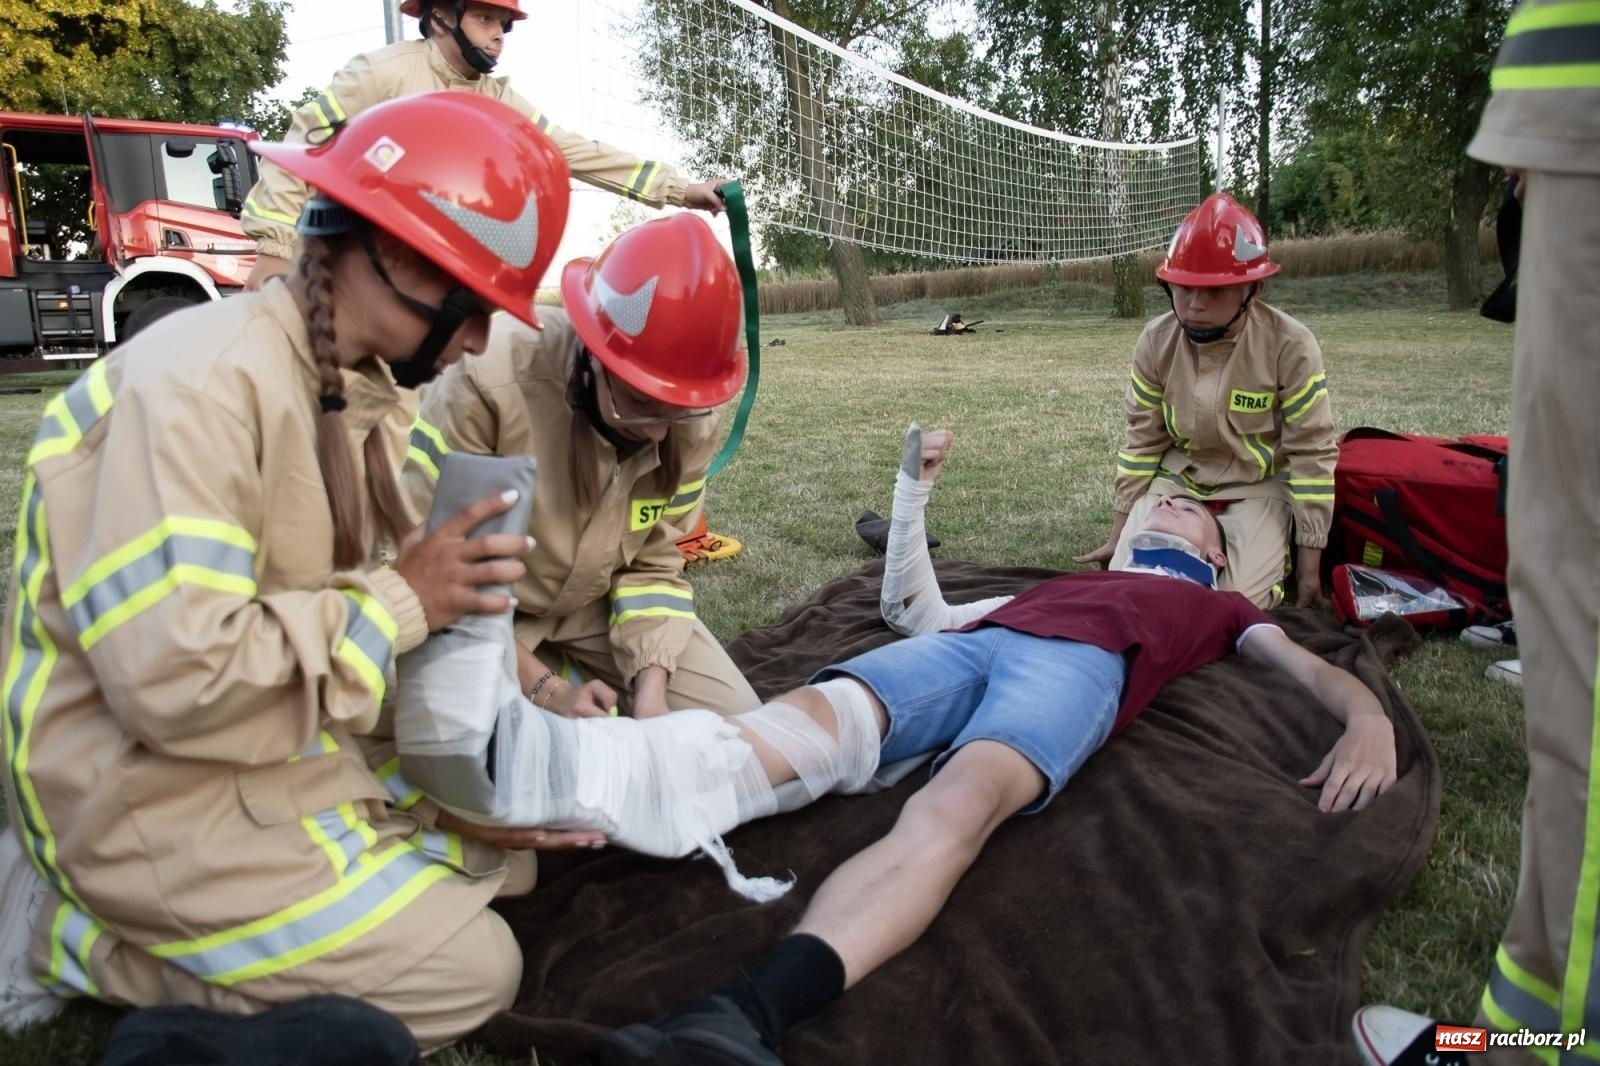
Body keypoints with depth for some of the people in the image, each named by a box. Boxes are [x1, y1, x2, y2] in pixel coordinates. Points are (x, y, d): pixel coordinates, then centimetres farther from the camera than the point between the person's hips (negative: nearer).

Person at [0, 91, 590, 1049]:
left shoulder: (340, 387, 3)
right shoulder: (200, 384, -25)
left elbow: (319, 607, 6)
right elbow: (176, 676, -32)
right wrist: (399, 604, -21)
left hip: (291, 748, 9)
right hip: (154, 795, -9)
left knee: (498, 832, 14)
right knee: (471, 971, -6)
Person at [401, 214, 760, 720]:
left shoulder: (693, 422, -17)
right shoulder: (487, 380, -33)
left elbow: (653, 562, -7)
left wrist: (651, 686, -22)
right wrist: (544, 689, -26)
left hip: (596, 607, 4)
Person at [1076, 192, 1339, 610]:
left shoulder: (1290, 346, -19)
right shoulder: (1156, 342, -10)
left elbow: (1311, 454, -14)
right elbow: (1142, 441, 0)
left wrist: (1309, 564, -12)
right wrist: (1118, 534, 2)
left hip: (1256, 486, -3)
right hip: (1177, 479, 3)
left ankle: (1273, 553, 15)